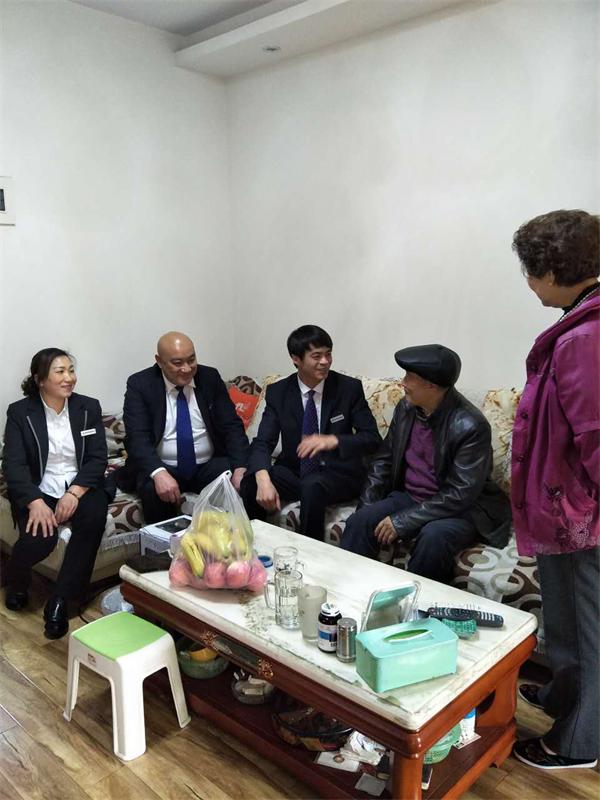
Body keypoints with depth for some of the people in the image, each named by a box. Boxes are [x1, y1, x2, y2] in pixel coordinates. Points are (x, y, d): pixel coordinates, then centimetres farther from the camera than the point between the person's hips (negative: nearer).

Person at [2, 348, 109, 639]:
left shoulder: (89, 407, 4)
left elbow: (98, 459, -1)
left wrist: (75, 492, -19)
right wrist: (35, 502, -26)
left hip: (80, 488, 2)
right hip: (38, 491, -1)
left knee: (94, 517, -31)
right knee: (40, 538, -28)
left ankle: (60, 602, -20)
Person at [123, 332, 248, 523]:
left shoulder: (210, 378, 1)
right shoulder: (140, 384, -6)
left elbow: (232, 426, -2)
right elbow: (137, 437, -16)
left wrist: (240, 468, -19)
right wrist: (158, 472, -35)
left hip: (208, 466, 2)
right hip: (161, 468, -1)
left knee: (244, 484, -25)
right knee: (152, 490, -33)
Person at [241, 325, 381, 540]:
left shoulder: (349, 388, -7)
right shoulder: (278, 392, -2)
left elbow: (372, 438, -8)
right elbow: (263, 442, -10)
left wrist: (332, 440, -28)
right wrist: (263, 480, -31)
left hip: (337, 474, -2)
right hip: (293, 472, 2)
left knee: (312, 487, -35)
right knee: (250, 483, -25)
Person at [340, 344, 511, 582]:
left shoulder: (470, 426, -22)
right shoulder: (406, 408, -2)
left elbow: (460, 494, -23)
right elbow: (384, 460, 8)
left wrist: (402, 521, -23)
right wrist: (367, 507, -3)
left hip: (459, 509, -5)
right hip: (409, 497, 5)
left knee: (433, 536, -35)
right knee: (359, 522, -18)